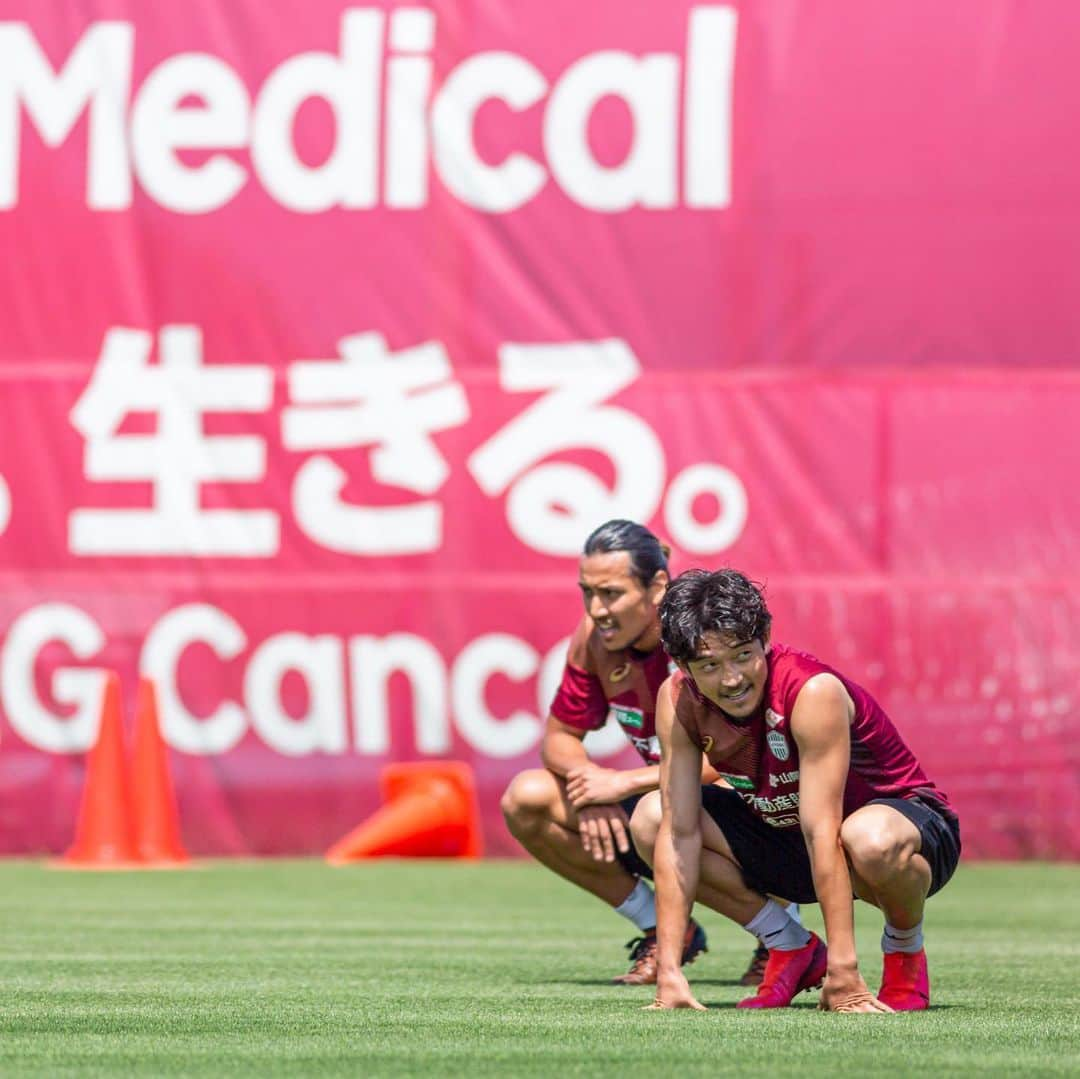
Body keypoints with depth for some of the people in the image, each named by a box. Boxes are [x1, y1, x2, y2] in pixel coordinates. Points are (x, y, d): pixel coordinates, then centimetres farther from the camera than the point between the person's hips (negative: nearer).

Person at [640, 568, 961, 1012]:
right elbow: (680, 833, -17)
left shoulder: (814, 692, -31)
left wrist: (843, 973, -38)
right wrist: (668, 971, -25)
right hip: (782, 836, 6)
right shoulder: (678, 701, -15)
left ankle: (905, 951, -7)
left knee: (872, 839, -41)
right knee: (650, 820, -12)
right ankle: (791, 947, 4)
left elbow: (823, 834, -36)